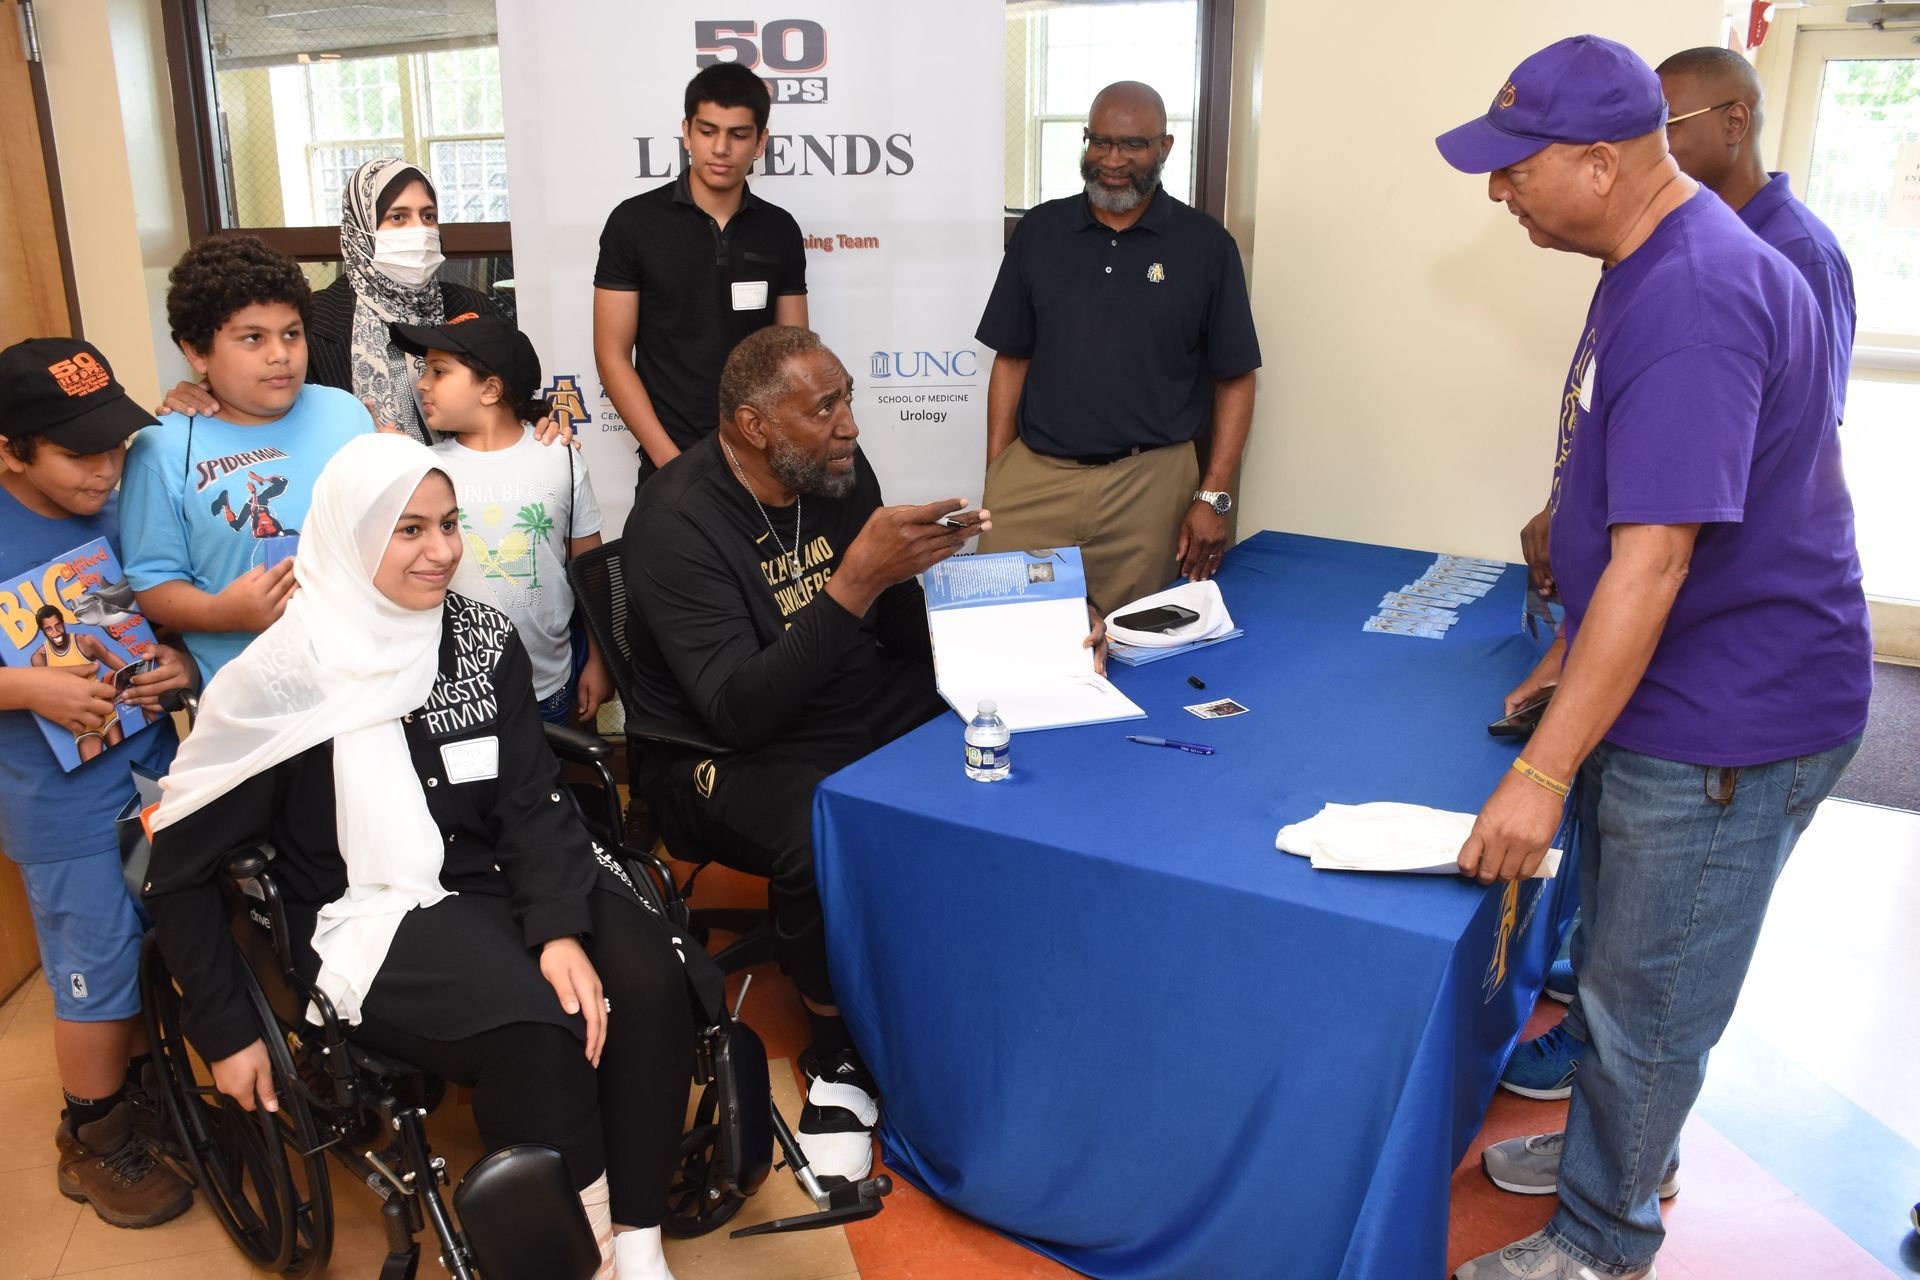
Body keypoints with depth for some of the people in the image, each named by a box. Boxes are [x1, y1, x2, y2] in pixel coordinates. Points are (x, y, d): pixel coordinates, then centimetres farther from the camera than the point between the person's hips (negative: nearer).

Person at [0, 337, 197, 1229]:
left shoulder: (117, 512, -3)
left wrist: (179, 662, -9)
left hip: (153, 770, 5)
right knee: (98, 979, 6)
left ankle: (143, 1088, 43)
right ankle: (94, 1143, 29)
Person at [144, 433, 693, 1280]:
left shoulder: (484, 641, 2)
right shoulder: (286, 675, -10)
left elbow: (533, 804, -1)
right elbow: (180, 870, -3)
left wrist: (562, 928, -19)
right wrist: (226, 1032, -3)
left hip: (499, 886, 4)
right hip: (370, 916, -4)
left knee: (648, 980, -24)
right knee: (536, 1027, -31)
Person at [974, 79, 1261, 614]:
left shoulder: (1206, 245, 2)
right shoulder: (1039, 231, 8)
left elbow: (1235, 381, 3)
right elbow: (1011, 361, 9)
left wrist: (1212, 498, -4)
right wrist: (995, 480, 3)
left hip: (1149, 484, -1)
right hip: (1033, 475, 2)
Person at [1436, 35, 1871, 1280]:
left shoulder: (1695, 302, -27)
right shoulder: (1656, 260, 7)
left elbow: (1652, 564, -30)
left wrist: (1542, 772, -28)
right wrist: (1577, 652, 20)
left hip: (1728, 727, -10)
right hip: (1653, 685, 10)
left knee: (1646, 1003, 7)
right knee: (1620, 959, 24)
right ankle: (1619, 1148, 46)